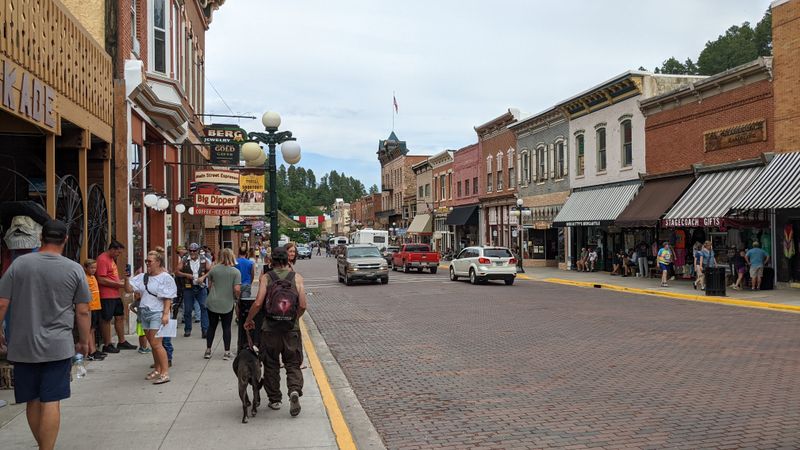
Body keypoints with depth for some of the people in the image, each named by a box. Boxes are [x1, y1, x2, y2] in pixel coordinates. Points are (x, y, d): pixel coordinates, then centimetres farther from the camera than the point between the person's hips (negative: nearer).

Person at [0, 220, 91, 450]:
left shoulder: (19, 264, -1)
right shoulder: (74, 269, -4)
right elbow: (83, 312, 0)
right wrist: (84, 341, 12)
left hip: (23, 346, 2)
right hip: (58, 346, -2)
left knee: (32, 401, 15)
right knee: (51, 402, -1)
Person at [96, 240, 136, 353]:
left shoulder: (111, 259, 17)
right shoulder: (102, 259, -15)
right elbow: (101, 280, -21)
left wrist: (121, 280, 10)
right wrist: (118, 284, -17)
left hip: (115, 294, 10)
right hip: (106, 296, -10)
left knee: (120, 316, 14)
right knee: (106, 319, 0)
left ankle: (122, 342, 23)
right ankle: (107, 345, 8)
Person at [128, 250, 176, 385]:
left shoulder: (165, 278, -6)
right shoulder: (142, 277, 13)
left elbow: (168, 298, -10)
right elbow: (130, 288, 10)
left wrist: (166, 314, -17)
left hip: (157, 314, -7)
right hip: (144, 312, 7)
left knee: (156, 343, -12)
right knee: (152, 343, 13)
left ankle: (165, 373, -9)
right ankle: (157, 370, 24)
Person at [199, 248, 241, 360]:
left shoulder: (214, 269, -1)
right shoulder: (236, 272, -10)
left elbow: (209, 285, 12)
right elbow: (237, 289, -16)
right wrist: (237, 298, 4)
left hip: (212, 303, 2)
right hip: (227, 304, -2)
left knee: (211, 326, 14)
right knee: (226, 328, 8)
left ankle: (208, 351, 20)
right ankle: (227, 352, 11)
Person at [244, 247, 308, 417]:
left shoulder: (266, 277, -3)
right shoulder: (297, 277, -1)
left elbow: (258, 303, -13)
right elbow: (303, 305, -7)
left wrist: (248, 320, 3)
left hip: (270, 327, 0)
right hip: (292, 328, 0)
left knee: (271, 365, 14)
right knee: (293, 364, 9)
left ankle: (274, 400, 21)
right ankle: (295, 390, -16)